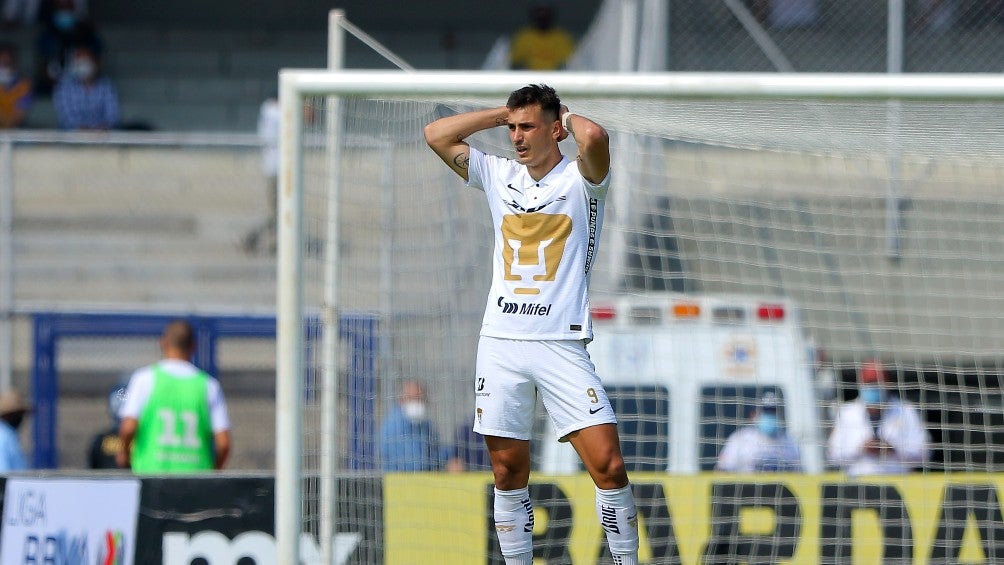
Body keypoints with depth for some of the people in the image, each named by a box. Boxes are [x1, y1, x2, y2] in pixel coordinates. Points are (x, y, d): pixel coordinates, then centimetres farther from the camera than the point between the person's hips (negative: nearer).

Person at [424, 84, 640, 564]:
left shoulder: (580, 179, -2)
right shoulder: (499, 176, 13)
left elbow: (594, 137, -24)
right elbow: (436, 135, 10)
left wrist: (568, 117, -2)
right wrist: (502, 114, 9)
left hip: (561, 345, -4)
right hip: (500, 341, 4)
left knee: (608, 465, -13)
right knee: (508, 472, 4)